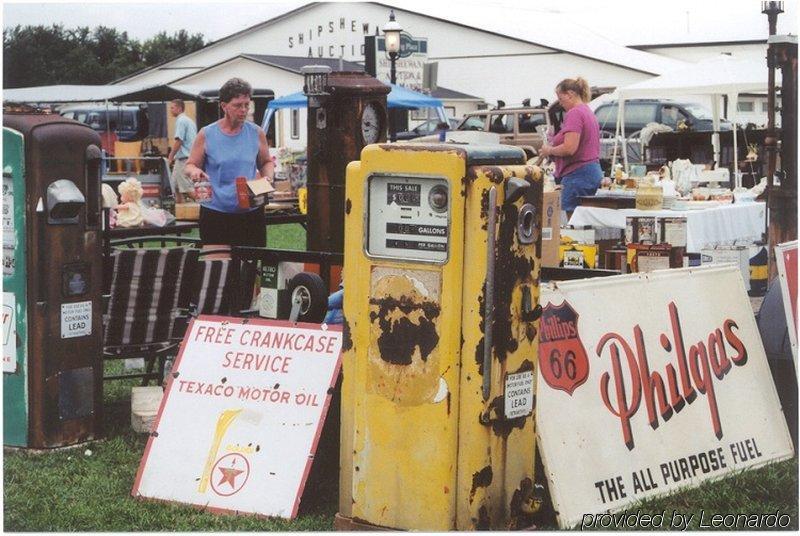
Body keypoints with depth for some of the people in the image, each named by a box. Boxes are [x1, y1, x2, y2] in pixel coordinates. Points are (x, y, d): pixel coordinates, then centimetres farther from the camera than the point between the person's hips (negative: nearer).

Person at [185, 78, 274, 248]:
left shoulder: (256, 133, 5)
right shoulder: (206, 135, -1)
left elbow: (266, 162, 19)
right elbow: (190, 165, 6)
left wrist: (268, 177, -3)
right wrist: (194, 171, -17)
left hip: (251, 212, 2)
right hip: (215, 213, -2)